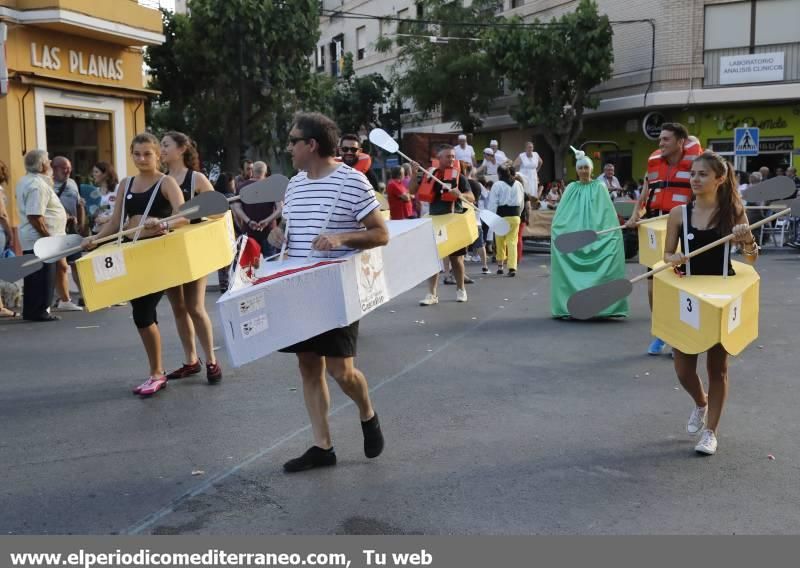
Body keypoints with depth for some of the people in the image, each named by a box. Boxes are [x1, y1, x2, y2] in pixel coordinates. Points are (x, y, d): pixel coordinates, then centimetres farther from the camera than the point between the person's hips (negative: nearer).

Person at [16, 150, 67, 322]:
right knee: (44, 277, -3)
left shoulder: (25, 181, 15)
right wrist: (48, 237, -20)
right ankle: (39, 311, 2)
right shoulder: (37, 185, -18)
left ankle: (30, 311, 21)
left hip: (31, 239, 10)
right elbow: (35, 216, -24)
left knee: (34, 278, 15)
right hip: (40, 239, -10)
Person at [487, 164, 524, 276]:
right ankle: (512, 267, -8)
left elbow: (492, 203, -10)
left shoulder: (497, 185, -6)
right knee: (512, 242, 2)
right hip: (515, 216, 3)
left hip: (502, 216, -3)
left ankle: (500, 264, 19)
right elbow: (522, 203, 17)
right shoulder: (518, 185, 10)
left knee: (500, 241, 12)